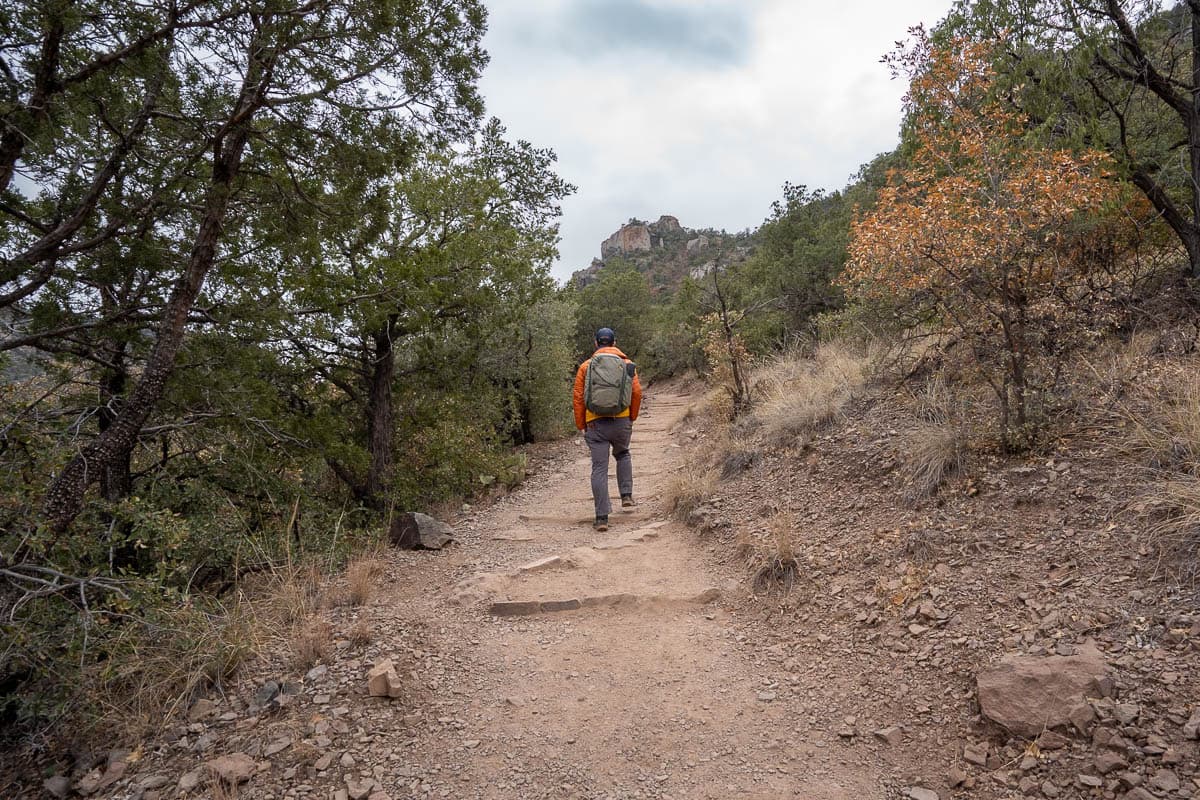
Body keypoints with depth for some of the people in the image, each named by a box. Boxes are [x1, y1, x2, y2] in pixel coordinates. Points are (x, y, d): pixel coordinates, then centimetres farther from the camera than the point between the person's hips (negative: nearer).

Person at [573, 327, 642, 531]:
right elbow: (637, 392, -1)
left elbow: (578, 397, 2)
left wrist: (581, 426, 9)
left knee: (599, 469, 1)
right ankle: (626, 496, 19)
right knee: (622, 455, 29)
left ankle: (602, 517, 0)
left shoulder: (586, 366, 6)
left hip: (595, 423, -1)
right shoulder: (627, 364, 7)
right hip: (621, 421, 1)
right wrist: (632, 417, 13)